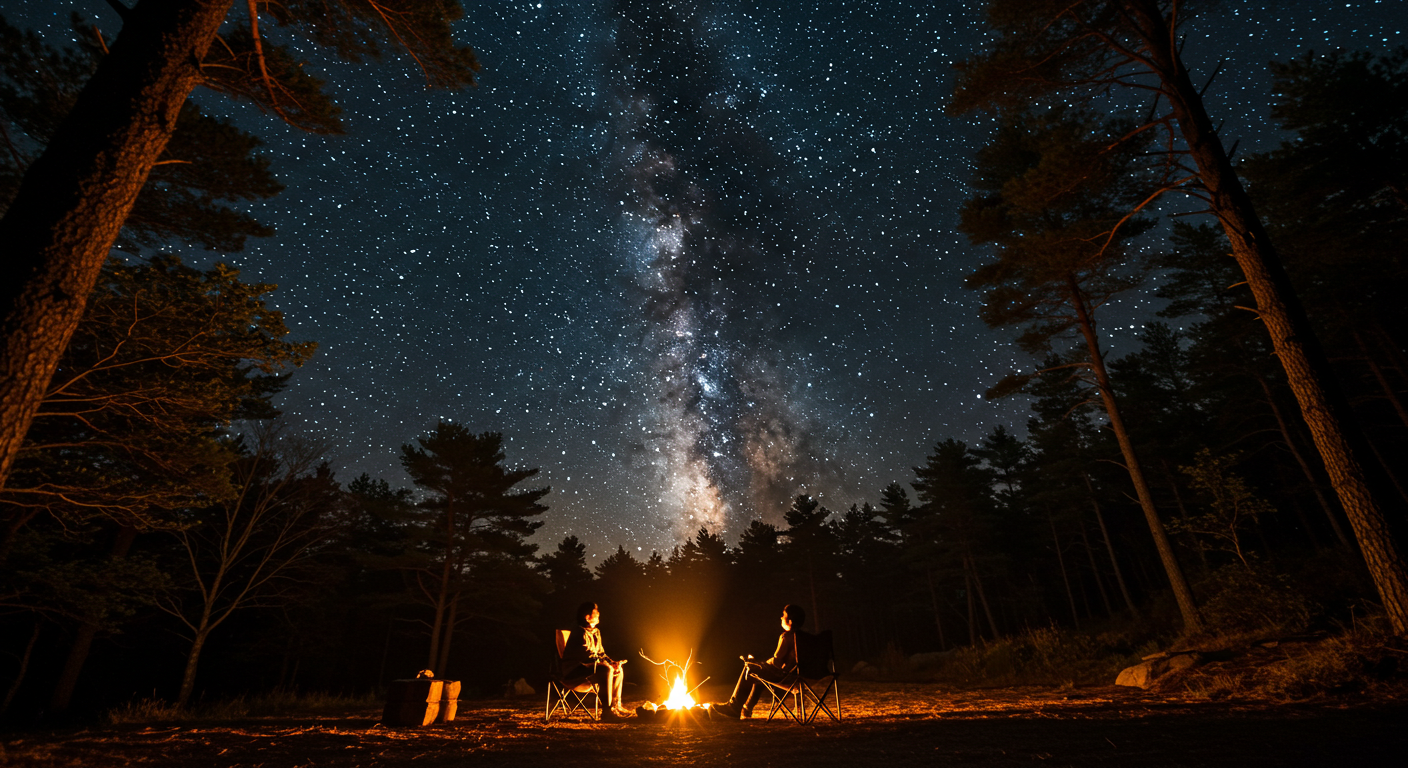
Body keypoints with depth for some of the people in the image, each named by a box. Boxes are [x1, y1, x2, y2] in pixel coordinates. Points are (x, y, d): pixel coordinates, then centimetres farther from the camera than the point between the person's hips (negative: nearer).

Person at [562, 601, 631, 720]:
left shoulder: (596, 632, 12)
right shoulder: (580, 633, -20)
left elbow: (600, 653, 17)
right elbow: (587, 655, -27)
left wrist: (612, 662, -2)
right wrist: (608, 663, -25)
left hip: (589, 665, 10)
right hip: (575, 669, -10)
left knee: (619, 670, 8)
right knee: (606, 670, -32)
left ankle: (616, 705, 14)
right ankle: (607, 711, -29)